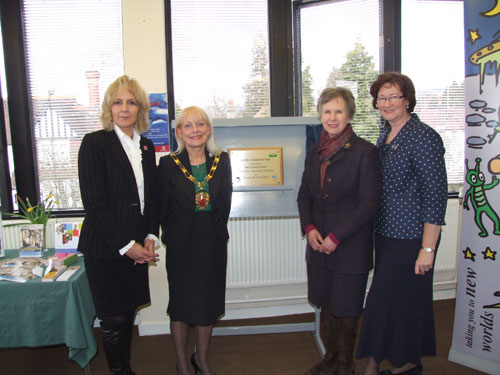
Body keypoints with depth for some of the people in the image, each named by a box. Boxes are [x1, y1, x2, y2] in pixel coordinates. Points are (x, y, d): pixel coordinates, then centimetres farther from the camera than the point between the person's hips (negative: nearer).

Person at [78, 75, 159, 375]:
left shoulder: (146, 146, 8)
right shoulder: (95, 143, -9)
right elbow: (94, 203, -14)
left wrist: (150, 237, -2)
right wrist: (126, 245, -14)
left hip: (136, 247, 5)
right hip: (105, 249, -5)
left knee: (129, 312, 15)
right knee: (114, 319, 6)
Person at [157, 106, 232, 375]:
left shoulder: (221, 161, 0)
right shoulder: (169, 164, -9)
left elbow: (225, 202, 4)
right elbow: (163, 208, -3)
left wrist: (216, 230, 2)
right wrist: (173, 235, 2)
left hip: (214, 244, 3)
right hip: (181, 246, -2)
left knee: (208, 302, 15)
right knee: (181, 304, 12)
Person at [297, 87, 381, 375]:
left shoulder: (365, 152, -11)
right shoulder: (315, 152, 7)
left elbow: (368, 205, -14)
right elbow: (305, 194, 12)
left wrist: (336, 237, -16)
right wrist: (309, 228, -4)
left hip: (351, 246, -5)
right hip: (319, 244, 5)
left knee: (346, 311, 10)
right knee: (326, 306, 18)